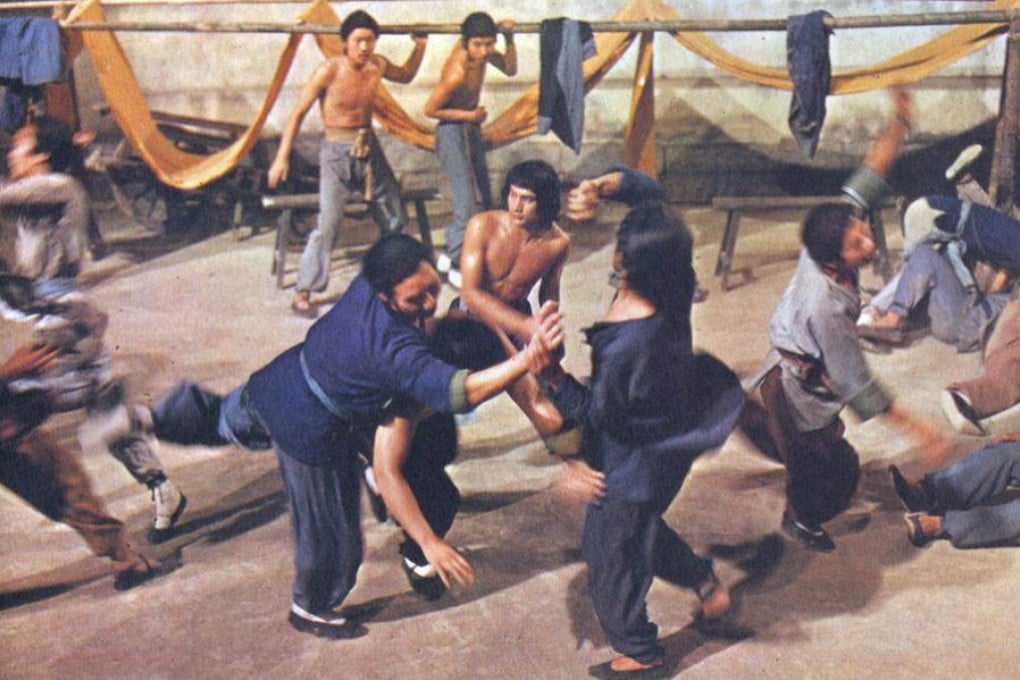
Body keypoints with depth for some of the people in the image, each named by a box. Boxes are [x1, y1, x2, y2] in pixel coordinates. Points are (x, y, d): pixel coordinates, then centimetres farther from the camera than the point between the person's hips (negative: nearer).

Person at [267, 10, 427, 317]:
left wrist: (420, 47, 8)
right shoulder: (329, 70, -18)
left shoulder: (378, 65, -3)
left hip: (369, 147, 6)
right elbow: (299, 113, -12)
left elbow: (406, 75, 22)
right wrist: (282, 158, -15)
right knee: (328, 224, -15)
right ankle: (303, 294, -6)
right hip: (336, 151, -6)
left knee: (394, 216, 17)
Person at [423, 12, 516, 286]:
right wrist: (470, 115, -17)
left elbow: (510, 69, 8)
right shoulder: (457, 72, -29)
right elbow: (431, 109, -21)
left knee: (483, 201, 15)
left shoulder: (479, 52, -7)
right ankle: (457, 266, 4)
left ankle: (450, 253, 29)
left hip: (472, 130, 9)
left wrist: (509, 39, -7)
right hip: (453, 132, -9)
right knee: (468, 204, -11)